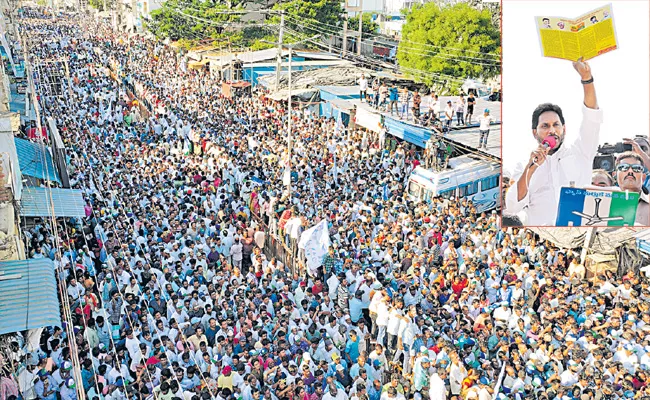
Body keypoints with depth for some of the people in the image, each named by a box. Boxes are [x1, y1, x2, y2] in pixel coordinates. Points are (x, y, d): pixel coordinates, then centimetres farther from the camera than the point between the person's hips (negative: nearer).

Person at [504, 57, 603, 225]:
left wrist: (586, 77, -7)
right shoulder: (523, 166, 11)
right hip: (540, 225, -1)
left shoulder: (579, 153, 15)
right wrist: (530, 169, -10)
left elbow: (592, 118, 4)